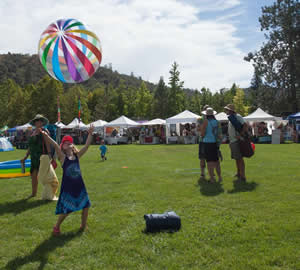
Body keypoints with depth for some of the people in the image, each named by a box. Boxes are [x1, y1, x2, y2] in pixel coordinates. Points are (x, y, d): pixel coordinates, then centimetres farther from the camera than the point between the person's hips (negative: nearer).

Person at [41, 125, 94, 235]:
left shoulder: (77, 155, 3)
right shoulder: (63, 157, -7)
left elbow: (86, 146, -3)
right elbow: (55, 145, -21)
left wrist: (90, 134, -12)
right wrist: (46, 136, -33)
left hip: (79, 185, 4)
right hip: (67, 186, -4)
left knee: (86, 205, 11)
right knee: (66, 210, 1)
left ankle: (83, 225, 31)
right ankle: (57, 227, 24)